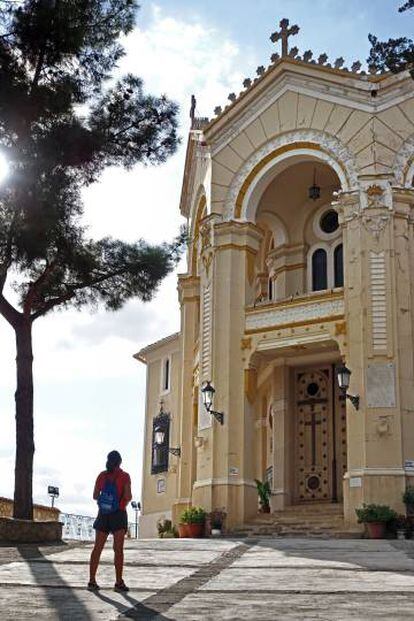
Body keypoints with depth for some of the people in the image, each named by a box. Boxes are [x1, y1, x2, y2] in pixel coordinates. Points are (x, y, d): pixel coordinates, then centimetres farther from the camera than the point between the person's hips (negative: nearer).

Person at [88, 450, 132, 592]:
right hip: (118, 514, -3)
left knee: (97, 548, 8)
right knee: (118, 549, -2)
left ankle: (92, 580, 7)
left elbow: (95, 496, 7)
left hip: (103, 514, 4)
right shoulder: (124, 476, -6)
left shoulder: (102, 475, 5)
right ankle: (119, 582, -5)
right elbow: (128, 497, -12)